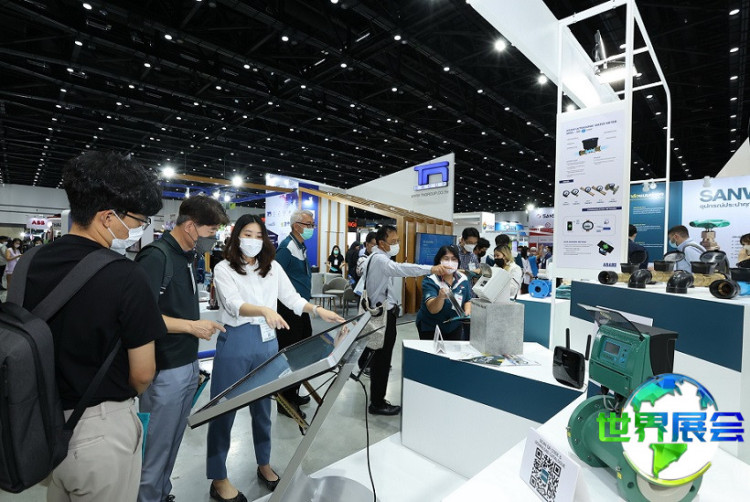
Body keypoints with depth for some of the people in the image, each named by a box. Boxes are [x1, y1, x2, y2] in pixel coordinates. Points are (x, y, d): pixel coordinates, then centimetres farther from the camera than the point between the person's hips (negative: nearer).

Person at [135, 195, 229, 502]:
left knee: (171, 446, 22)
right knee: (155, 450, 10)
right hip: (164, 372, -8)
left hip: (189, 367, 8)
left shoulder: (186, 257, 8)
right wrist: (191, 326, -22)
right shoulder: (155, 257, -18)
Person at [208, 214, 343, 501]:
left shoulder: (273, 268, 6)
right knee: (224, 411, 7)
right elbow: (234, 304, -22)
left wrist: (318, 311, -16)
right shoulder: (224, 269, -6)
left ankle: (264, 466, 36)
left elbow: (292, 298, 1)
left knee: (263, 407, 17)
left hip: (267, 341, 4)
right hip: (236, 343, -4)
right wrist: (264, 310, -41)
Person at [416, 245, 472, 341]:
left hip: (455, 327, 4)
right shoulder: (430, 281, -18)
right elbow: (432, 309, -30)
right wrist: (441, 297, -48)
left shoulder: (463, 279, -4)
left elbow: (467, 300, 12)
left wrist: (467, 312, -8)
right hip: (430, 327, -4)